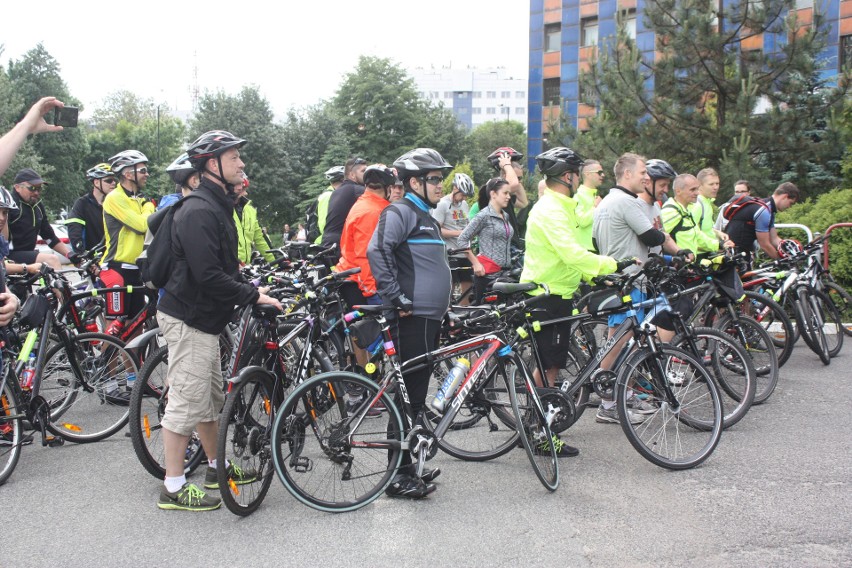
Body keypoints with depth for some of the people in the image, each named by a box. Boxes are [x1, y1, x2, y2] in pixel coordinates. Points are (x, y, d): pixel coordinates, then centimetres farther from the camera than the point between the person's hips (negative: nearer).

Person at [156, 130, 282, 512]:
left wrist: (252, 289, 8)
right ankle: (173, 488, 4)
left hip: (205, 318, 11)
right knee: (187, 403, -5)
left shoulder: (217, 206, 14)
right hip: (188, 319, -11)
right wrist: (252, 296, -19)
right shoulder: (199, 212, -20)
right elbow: (207, 275, -27)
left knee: (210, 399, 20)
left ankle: (217, 468, 34)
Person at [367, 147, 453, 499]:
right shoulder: (400, 212, -10)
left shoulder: (425, 215, 22)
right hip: (411, 317, -10)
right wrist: (398, 299, -22)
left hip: (430, 316, 10)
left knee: (417, 393, 13)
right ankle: (400, 476, -2)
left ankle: (408, 466, 22)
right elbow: (377, 251, -24)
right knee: (410, 394, -7)